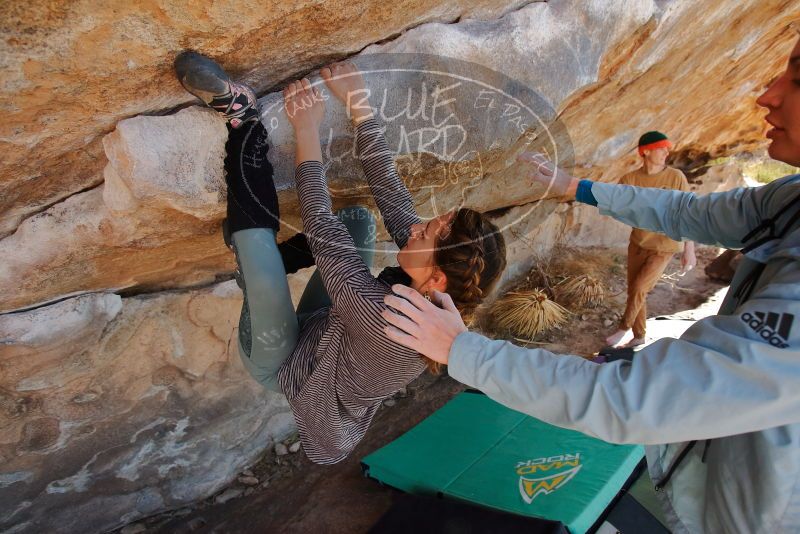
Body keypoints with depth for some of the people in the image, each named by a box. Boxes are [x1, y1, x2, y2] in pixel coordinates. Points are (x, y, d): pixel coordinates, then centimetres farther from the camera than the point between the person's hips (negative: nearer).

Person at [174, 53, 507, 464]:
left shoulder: (386, 320, -41)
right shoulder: (442, 300, -20)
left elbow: (320, 226, -33)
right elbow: (390, 189, -17)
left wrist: (307, 128, -24)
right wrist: (358, 104, -16)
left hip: (284, 365, -6)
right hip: (320, 331, 7)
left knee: (258, 237, -34)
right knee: (358, 218, 4)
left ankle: (242, 118, -16)